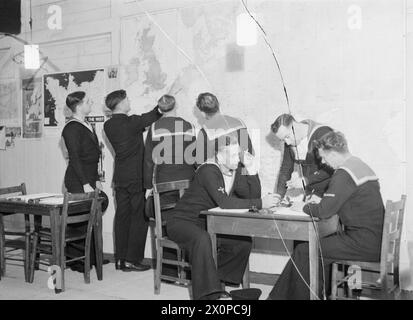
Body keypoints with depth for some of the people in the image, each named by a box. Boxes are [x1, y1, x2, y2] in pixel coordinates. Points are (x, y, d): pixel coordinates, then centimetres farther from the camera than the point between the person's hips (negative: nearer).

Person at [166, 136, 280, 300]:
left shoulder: (234, 171, -1)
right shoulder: (208, 171, -25)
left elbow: (253, 196, -5)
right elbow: (224, 203, -36)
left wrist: (252, 171, -19)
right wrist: (261, 203, -37)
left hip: (208, 225, 8)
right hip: (182, 222, -8)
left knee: (244, 241, -4)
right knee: (202, 239, -38)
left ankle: (214, 280, 7)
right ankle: (207, 293, -29)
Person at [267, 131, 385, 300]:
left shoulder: (343, 175, -17)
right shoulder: (361, 166, 13)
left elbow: (324, 211, -19)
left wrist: (304, 207, 0)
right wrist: (322, 200, 15)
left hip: (363, 244, -10)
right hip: (376, 239, 10)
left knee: (304, 251, -4)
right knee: (320, 244, 19)